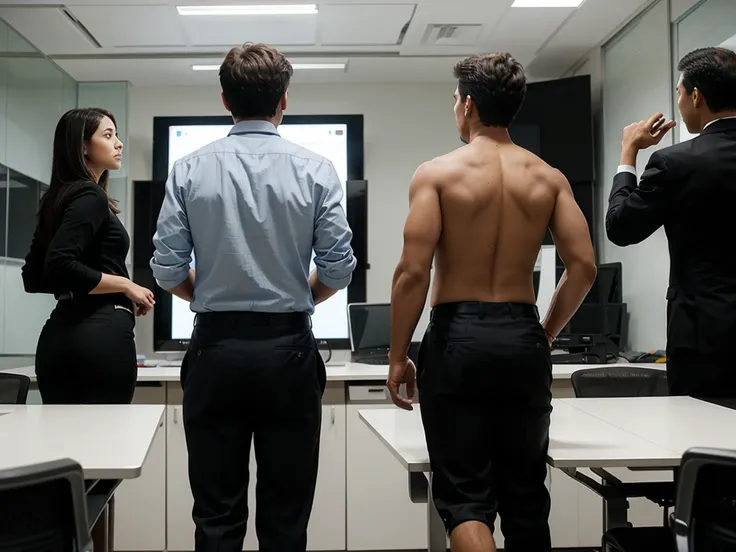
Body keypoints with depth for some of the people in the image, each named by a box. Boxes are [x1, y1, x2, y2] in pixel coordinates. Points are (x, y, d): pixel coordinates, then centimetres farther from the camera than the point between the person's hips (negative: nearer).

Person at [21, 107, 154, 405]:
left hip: (60, 334, 9)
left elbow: (33, 277, 18)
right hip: (102, 334, -9)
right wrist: (126, 286, -12)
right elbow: (60, 266, -21)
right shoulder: (90, 196, -9)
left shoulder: (58, 198, 17)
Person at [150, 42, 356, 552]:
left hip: (216, 347, 1)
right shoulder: (315, 170, -4)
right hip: (288, 348, -1)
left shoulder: (190, 170, -1)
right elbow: (338, 270, -6)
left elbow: (168, 270, -3)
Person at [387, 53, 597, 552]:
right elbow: (583, 268, -1)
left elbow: (413, 272, -12)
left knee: (463, 493, 2)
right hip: (523, 338, 4)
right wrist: (546, 334, 13)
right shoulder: (549, 178, 5)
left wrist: (398, 356, -3)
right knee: (526, 492, 16)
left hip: (457, 336, -3)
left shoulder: (438, 173, -5)